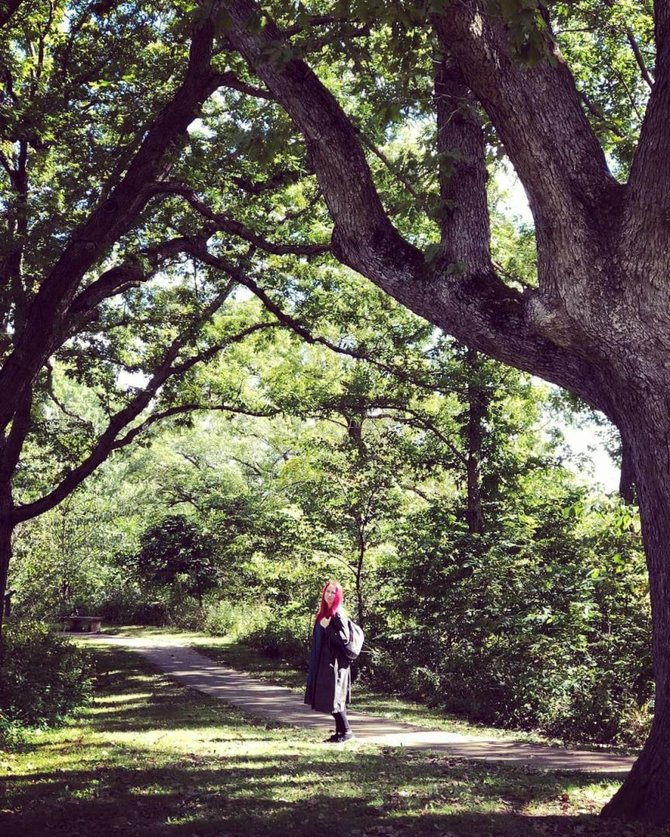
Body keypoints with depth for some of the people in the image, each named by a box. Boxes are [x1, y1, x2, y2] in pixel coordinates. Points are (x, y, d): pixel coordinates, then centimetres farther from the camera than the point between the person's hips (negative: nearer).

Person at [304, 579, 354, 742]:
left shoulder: (338, 614, -13)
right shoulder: (324, 612, 12)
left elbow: (344, 638, -18)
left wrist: (328, 628, -23)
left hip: (334, 664, -9)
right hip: (324, 663, 9)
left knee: (333, 700, -7)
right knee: (327, 699, 11)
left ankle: (346, 731, 2)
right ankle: (339, 731, 17)